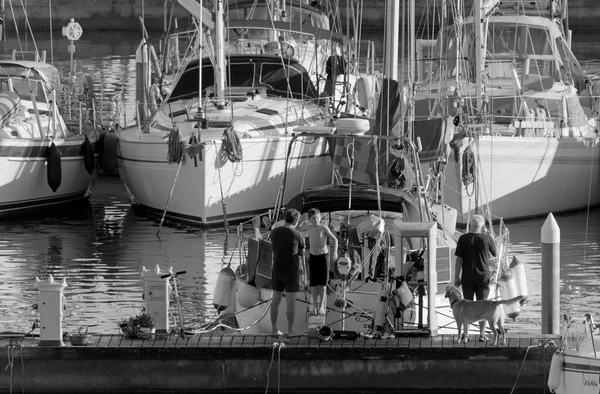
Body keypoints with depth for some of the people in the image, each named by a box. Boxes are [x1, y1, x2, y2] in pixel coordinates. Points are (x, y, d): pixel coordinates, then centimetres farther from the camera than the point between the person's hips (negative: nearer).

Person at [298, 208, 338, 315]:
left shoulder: (323, 227, -14)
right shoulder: (309, 227, 1)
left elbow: (334, 239, -18)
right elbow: (298, 229, 21)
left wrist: (335, 252, -31)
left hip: (323, 257, -4)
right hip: (313, 257, 4)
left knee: (322, 283, -2)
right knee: (313, 283, 2)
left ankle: (321, 306, 5)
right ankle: (315, 306, 11)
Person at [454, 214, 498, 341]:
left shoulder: (463, 239, -7)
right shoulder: (487, 238, -7)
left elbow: (459, 260, -7)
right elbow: (495, 254, 9)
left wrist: (457, 277, 1)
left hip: (467, 278, 1)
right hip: (483, 277, -1)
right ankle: (482, 334, 5)